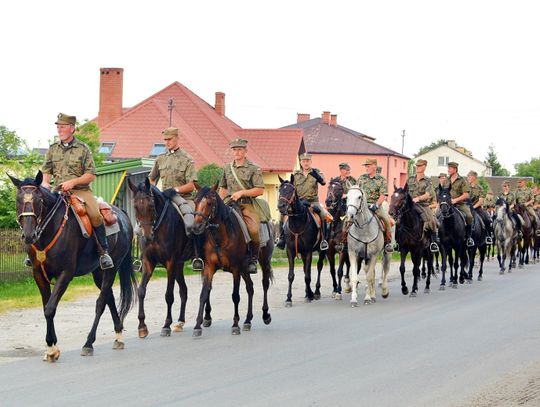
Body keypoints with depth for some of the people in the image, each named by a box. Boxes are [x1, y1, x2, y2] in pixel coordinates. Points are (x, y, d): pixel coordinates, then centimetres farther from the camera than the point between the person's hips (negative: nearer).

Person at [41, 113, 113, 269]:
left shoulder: (83, 149, 3)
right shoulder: (53, 149, 13)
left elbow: (91, 175, -1)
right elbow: (46, 170, 15)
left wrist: (73, 182, -15)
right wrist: (45, 182, -8)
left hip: (81, 190, -3)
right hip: (59, 192, 3)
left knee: (95, 215, -27)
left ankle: (104, 252, -15)